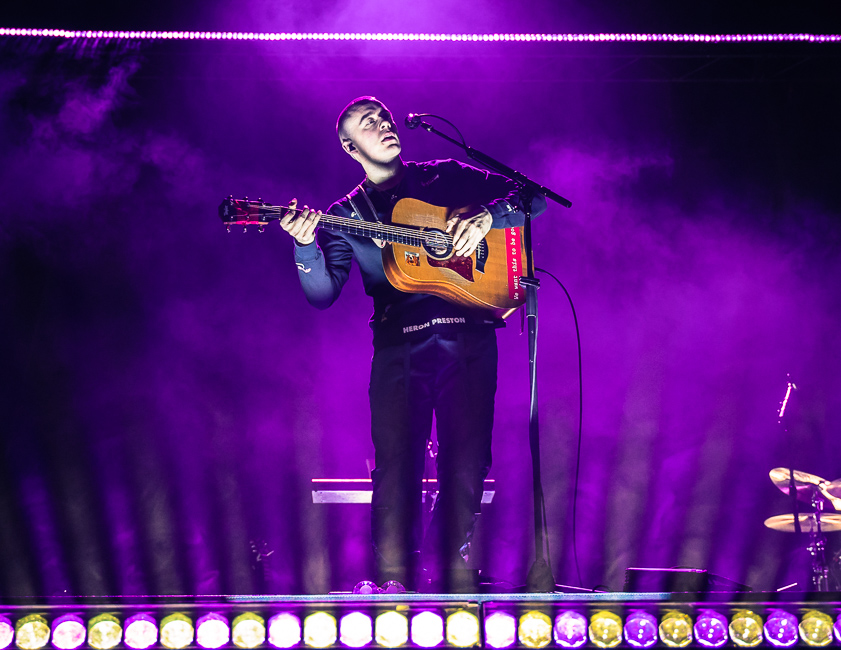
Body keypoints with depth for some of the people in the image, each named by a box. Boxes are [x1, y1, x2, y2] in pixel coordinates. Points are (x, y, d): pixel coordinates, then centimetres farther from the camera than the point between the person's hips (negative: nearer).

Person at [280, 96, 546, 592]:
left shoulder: (448, 178, 18)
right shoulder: (346, 215, 17)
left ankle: (453, 575, 6)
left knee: (467, 461, -4)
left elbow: (530, 197, 13)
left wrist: (486, 217, -5)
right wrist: (306, 245, -13)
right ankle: (394, 580, 1)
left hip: (469, 338, 0)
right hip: (399, 344, 0)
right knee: (396, 464, -7)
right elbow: (323, 294, 5)